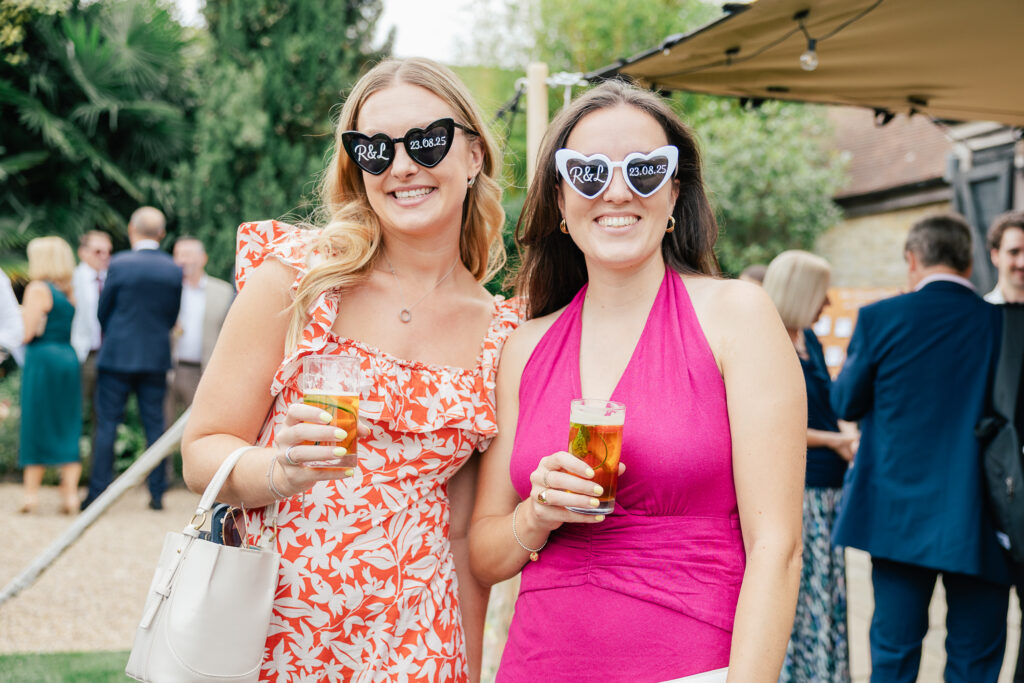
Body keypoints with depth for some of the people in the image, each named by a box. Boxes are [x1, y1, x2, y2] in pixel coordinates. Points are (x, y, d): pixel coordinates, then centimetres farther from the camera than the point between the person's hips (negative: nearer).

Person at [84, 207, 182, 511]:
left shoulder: (119, 264, -9)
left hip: (117, 354, -2)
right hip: (157, 357, 2)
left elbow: (102, 311, 0)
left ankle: (98, 493, 3)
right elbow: (172, 317, 7)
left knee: (107, 423, 3)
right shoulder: (174, 270, 0)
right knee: (155, 425, 7)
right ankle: (157, 493, 8)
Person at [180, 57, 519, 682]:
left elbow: (464, 531, 8)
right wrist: (279, 472, -25)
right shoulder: (297, 273, -7)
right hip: (264, 628, -2)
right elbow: (203, 452, -6)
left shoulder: (503, 334, 2)